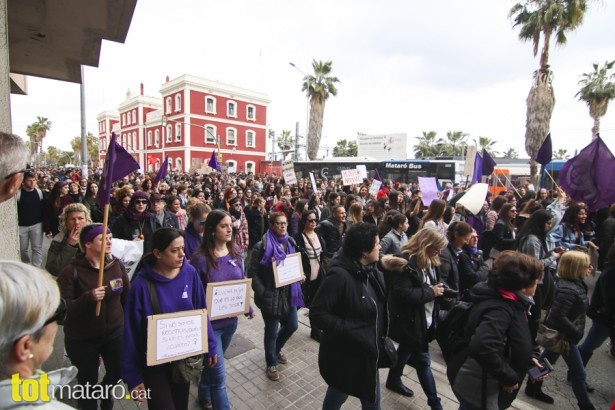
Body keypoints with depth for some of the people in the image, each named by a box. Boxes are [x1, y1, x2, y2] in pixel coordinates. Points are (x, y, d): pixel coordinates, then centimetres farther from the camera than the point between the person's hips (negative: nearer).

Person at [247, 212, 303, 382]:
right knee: (271, 330, 9)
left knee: (292, 325, 16)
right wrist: (262, 293, -18)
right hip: (271, 295, -6)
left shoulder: (290, 243, 4)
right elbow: (252, 273, -14)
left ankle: (276, 349, 45)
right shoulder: (262, 246, -15)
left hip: (289, 293, 6)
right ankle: (271, 364, 33)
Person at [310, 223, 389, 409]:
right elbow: (317, 314, -26)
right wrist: (350, 330, -27)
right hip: (343, 356, -7)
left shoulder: (372, 272, -3)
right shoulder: (339, 275, -28)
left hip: (368, 354, 7)